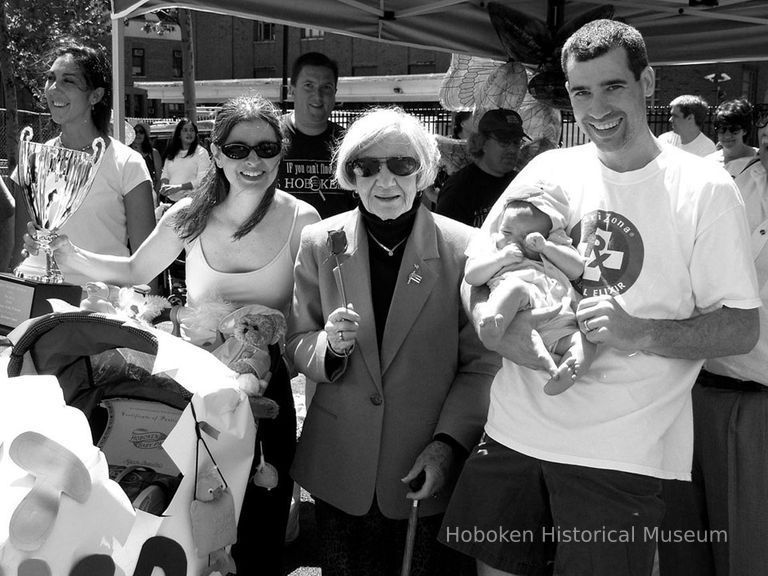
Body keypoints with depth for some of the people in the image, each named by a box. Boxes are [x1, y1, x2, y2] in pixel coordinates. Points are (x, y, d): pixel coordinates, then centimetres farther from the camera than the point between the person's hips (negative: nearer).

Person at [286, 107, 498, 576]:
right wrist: (330, 345, -17)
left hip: (428, 474, -2)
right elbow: (296, 344, 4)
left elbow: (481, 364, -4)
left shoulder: (463, 248, -9)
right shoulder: (320, 243, -1)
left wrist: (448, 443, -13)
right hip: (339, 468, 2)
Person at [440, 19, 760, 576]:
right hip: (515, 432, 3)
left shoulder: (704, 188, -4)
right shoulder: (547, 170, 5)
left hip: (622, 456, -3)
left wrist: (641, 333, -21)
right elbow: (474, 280, 9)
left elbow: (743, 329, -5)